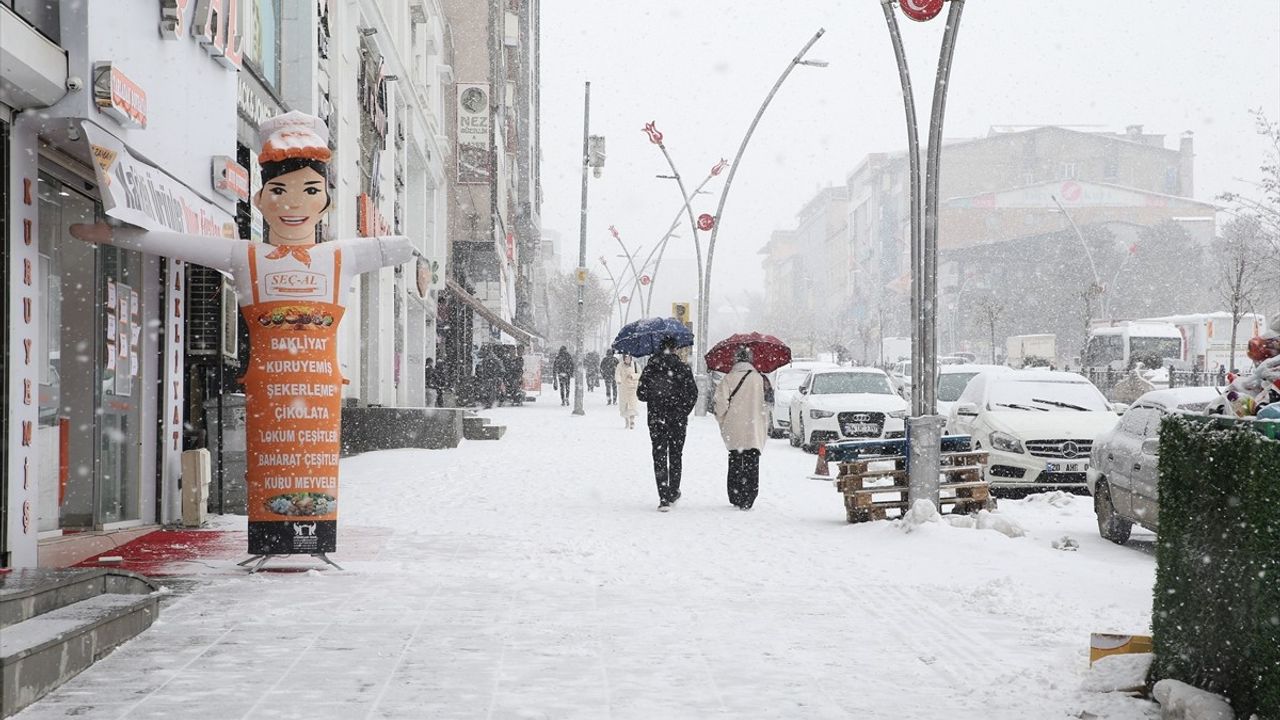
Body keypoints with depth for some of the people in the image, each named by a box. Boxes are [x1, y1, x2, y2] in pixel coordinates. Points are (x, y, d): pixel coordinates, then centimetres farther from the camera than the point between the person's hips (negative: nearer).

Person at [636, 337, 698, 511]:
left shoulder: (651, 368, -3)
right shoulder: (684, 368, -4)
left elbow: (641, 394, -3)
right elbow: (693, 395, -5)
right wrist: (684, 412, 10)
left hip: (656, 420, -1)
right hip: (678, 420, 1)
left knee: (659, 457, 1)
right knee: (675, 456, 15)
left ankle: (664, 498, -9)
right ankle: (673, 493, 23)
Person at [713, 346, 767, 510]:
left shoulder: (729, 378, -3)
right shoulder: (759, 379, -1)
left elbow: (721, 403, -8)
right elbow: (767, 404, 0)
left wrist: (722, 420, 6)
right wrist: (766, 424, 13)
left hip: (734, 431, 0)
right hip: (754, 431, 0)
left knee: (735, 466, 11)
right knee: (752, 466, 3)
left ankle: (736, 499, 12)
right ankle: (747, 501, -3)